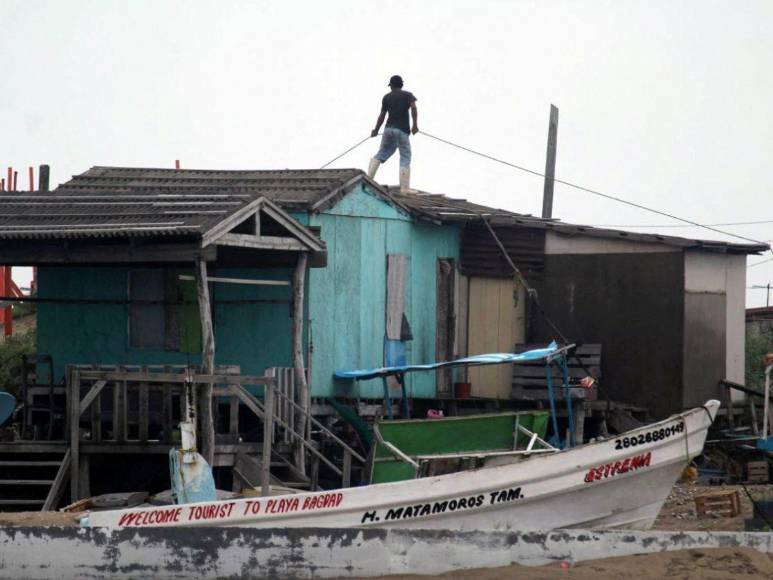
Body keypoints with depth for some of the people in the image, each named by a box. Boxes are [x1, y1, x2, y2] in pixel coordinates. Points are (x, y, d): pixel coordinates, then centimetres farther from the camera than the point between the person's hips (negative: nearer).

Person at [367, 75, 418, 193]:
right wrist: (415, 124, -14)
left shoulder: (387, 97, 11)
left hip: (389, 129, 3)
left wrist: (376, 130, 21)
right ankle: (404, 188, -8)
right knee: (405, 159, -1)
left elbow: (382, 115, 10)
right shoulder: (408, 95, 5)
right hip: (402, 130, -3)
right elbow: (413, 108, -13)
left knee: (381, 154, 17)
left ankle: (369, 177, 2)